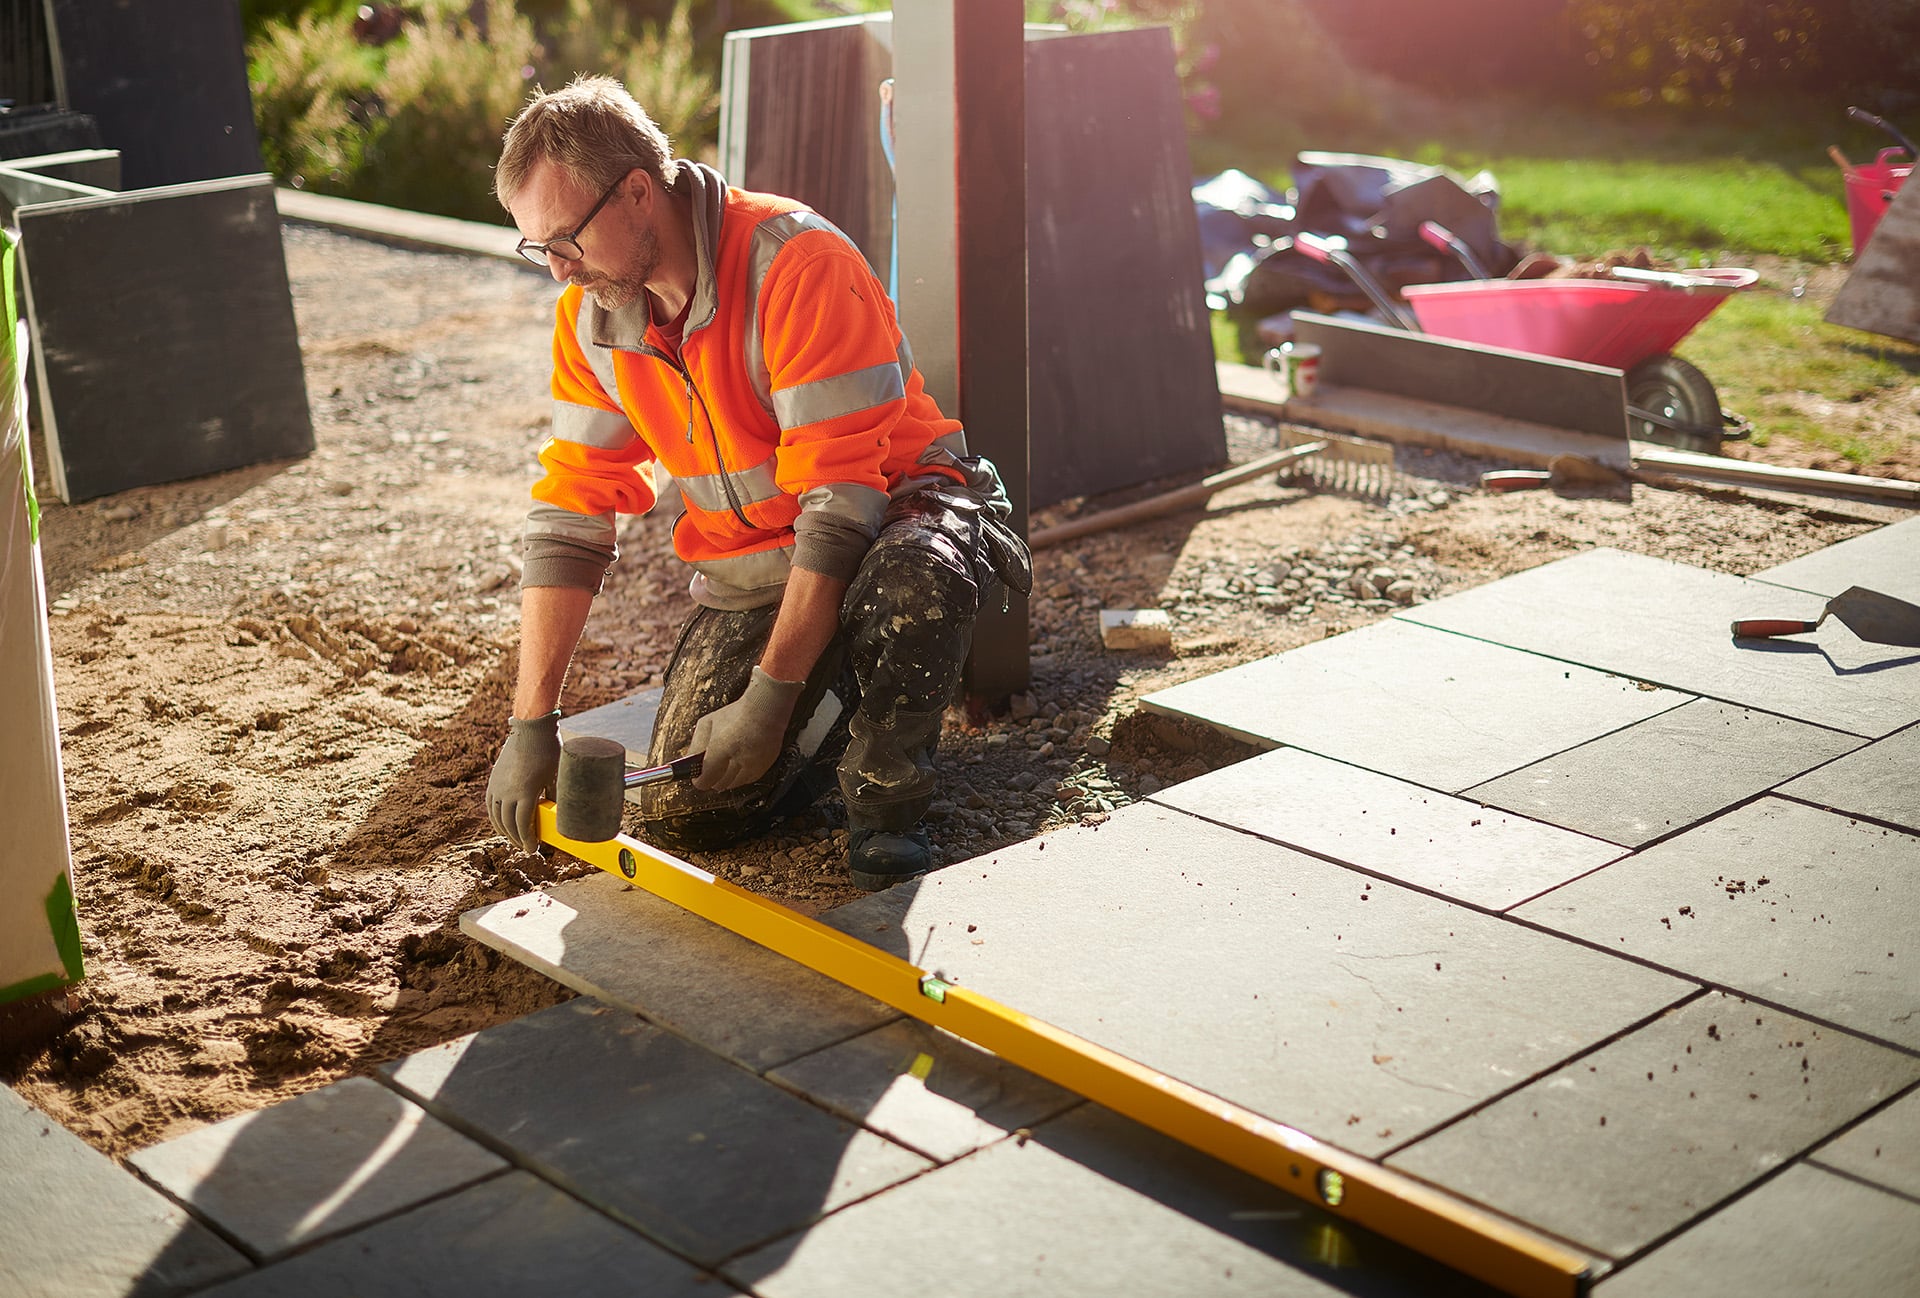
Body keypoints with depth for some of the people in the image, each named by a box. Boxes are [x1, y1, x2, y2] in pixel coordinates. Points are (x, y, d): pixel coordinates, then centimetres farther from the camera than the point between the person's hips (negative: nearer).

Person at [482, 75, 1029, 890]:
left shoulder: (798, 265, -27)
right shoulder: (590, 316, -5)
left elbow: (841, 498, -29)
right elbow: (569, 516, -4)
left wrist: (770, 696, -31)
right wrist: (531, 723, -11)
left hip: (893, 510, -5)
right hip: (747, 567, 6)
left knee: (910, 578, -42)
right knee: (682, 815, -8)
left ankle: (885, 805, -14)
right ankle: (854, 704, 21)